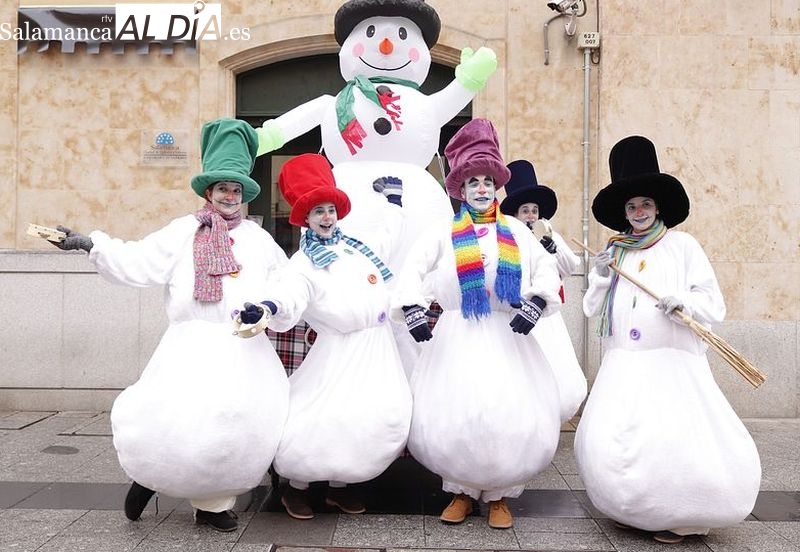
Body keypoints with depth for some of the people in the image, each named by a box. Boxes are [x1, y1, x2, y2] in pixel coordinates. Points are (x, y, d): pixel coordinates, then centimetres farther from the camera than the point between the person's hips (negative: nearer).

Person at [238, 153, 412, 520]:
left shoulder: (357, 246, 12)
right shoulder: (304, 263, -8)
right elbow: (290, 295, -30)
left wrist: (393, 200, 36)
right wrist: (266, 307, -50)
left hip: (378, 344, 6)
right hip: (341, 350, -6)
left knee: (383, 415, 3)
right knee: (324, 416, -14)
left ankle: (339, 486, 20)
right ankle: (296, 487, 12)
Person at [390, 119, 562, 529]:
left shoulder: (517, 232, 10)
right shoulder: (443, 234, 5)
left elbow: (546, 269, 5)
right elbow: (413, 270, -4)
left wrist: (537, 303, -13)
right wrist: (412, 308, -19)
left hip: (507, 338, 1)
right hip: (458, 340, -1)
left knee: (515, 418, -5)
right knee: (452, 417, -3)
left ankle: (499, 495, 15)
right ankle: (462, 491, 19)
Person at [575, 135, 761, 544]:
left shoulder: (682, 245, 1)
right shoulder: (614, 252, 11)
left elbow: (715, 307, -1)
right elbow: (592, 310, 13)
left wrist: (683, 301, -20)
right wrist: (600, 279, -3)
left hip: (672, 361, -3)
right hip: (623, 364, 4)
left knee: (674, 443, -12)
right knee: (607, 443, -1)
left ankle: (678, 517, 11)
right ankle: (633, 510, 21)